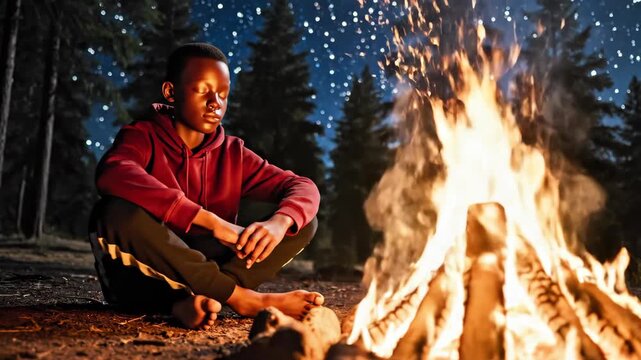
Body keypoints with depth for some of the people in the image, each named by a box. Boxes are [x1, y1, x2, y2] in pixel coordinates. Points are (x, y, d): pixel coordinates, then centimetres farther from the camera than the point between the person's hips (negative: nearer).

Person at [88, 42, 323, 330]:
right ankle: (242, 298, -26)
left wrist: (278, 223, -27)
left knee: (305, 223, -8)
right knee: (116, 212, -34)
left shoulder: (233, 153, 5)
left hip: (205, 271, 4)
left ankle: (192, 299, -25)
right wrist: (211, 220, -36)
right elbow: (111, 175, -31)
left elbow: (303, 188, -3)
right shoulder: (142, 136, -6)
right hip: (140, 280, -3)